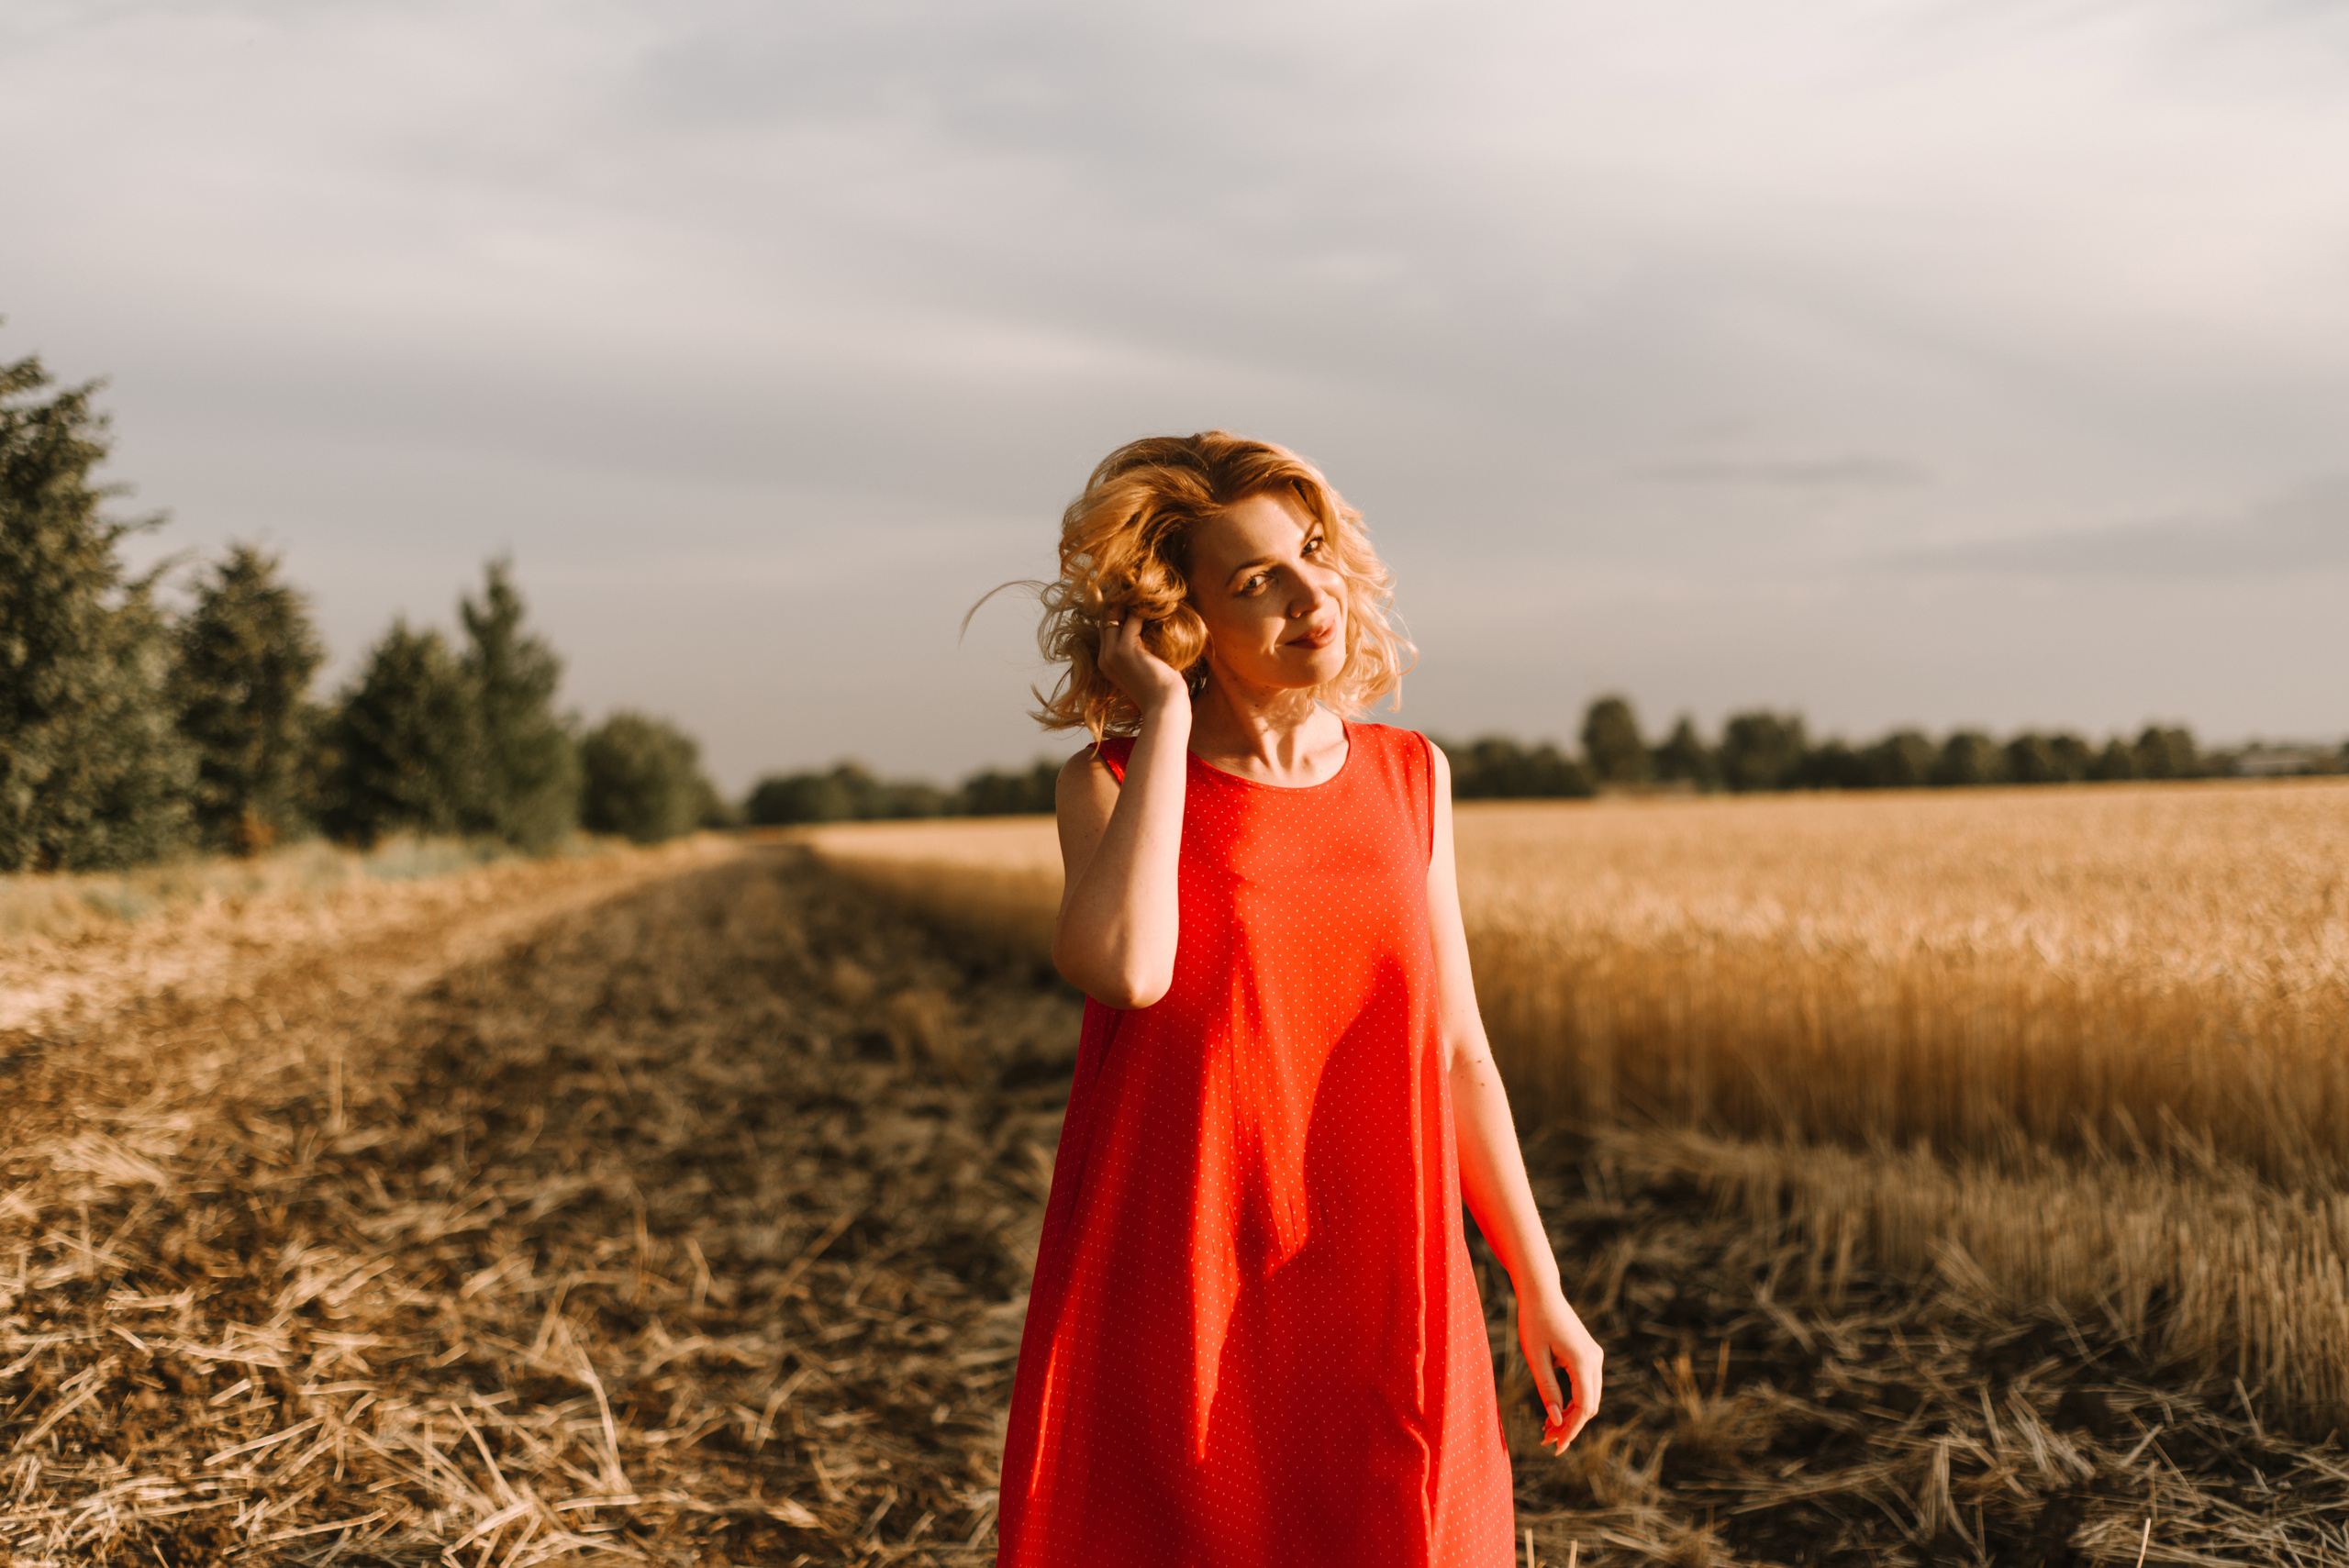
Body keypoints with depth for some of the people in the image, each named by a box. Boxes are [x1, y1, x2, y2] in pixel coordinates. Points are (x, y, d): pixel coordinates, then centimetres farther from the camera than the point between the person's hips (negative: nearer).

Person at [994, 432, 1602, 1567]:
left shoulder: (1410, 779, 6)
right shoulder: (1115, 780, -3)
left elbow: (1454, 1050, 10)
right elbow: (1125, 970, -25)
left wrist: (1539, 1292, 9)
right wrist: (1166, 720, -15)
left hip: (1375, 1317, 3)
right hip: (1172, 1317, -2)